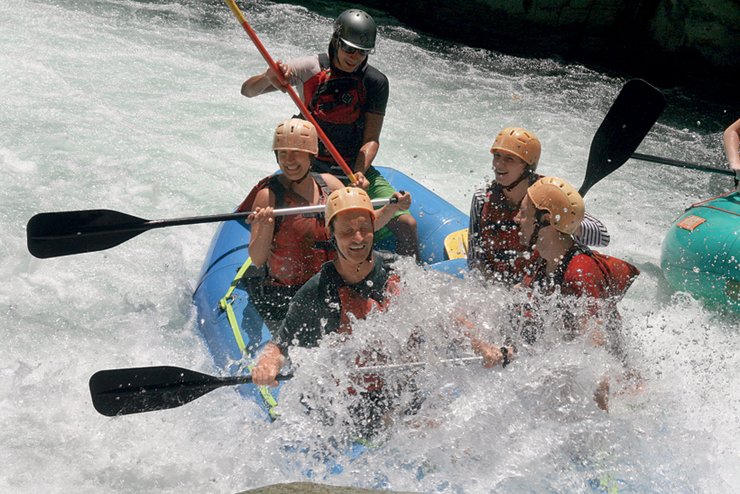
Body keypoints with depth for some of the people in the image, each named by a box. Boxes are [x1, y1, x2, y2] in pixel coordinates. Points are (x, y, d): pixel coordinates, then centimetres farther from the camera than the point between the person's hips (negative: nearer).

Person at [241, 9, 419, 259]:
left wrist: (358, 175, -28)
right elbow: (247, 91, -9)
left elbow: (371, 139, -9)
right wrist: (269, 77, -32)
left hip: (357, 168, 1)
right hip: (312, 170, -1)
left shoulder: (375, 83, -5)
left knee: (406, 224, -14)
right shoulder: (311, 68, -7)